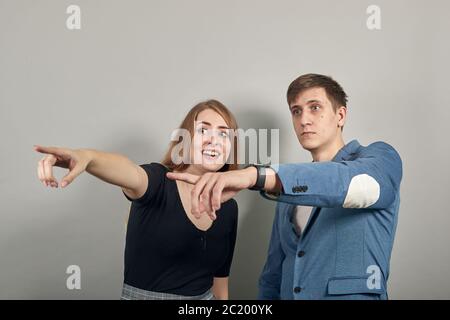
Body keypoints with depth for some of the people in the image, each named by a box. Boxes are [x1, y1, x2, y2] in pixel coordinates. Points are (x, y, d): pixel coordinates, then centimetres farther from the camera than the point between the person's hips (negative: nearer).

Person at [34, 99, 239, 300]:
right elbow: (130, 174, -39)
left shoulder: (228, 209, -3)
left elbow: (220, 275, 5)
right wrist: (87, 156, -58)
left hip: (204, 296, 4)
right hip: (142, 295, -4)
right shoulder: (159, 182, -17)